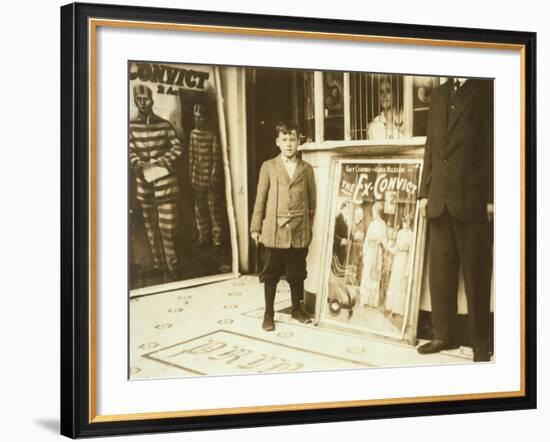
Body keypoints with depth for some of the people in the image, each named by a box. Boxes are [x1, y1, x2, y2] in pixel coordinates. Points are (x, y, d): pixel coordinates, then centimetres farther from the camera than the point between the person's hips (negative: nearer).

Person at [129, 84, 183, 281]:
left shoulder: (164, 124, -2)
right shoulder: (131, 125, 2)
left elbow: (177, 148, 2)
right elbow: (130, 150, 3)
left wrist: (162, 161, -12)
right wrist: (137, 163, -16)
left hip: (165, 179, -2)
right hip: (144, 180, 3)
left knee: (167, 226, -4)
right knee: (151, 225, 11)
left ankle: (171, 267, 4)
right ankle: (158, 263, 22)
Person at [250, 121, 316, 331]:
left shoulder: (306, 169, 7)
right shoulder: (268, 167, 4)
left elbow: (312, 199, 9)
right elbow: (260, 199, 3)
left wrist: (312, 225, 6)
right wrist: (256, 227, 1)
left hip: (300, 230, 1)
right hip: (274, 229, -1)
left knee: (297, 272, 10)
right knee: (271, 273, 4)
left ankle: (296, 308, 26)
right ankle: (269, 314, 12)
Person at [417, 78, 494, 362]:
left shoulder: (487, 90, -2)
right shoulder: (440, 95, 15)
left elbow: (493, 145, -6)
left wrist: (491, 198, -12)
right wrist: (424, 191, 9)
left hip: (474, 199, -5)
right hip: (439, 199, 5)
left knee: (476, 273, 3)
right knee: (440, 271, 7)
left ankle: (480, 341, 12)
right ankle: (445, 334, 16)